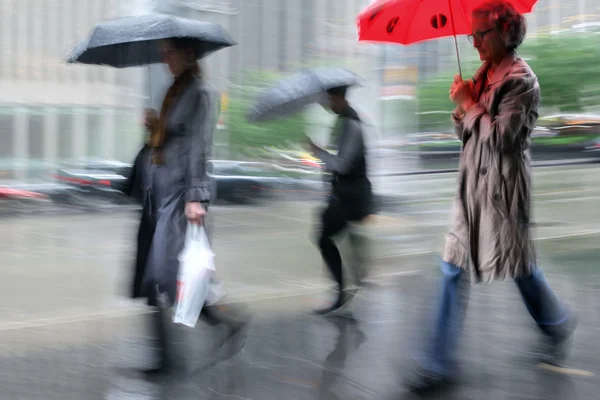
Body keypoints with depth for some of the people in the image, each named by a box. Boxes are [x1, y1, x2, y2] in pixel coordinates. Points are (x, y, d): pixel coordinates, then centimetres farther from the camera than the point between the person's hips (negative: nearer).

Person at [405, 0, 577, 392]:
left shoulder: (521, 80, -13)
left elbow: (499, 136, -22)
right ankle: (440, 363, 4)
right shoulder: (484, 74, 11)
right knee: (454, 270, 2)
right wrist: (461, 111, -4)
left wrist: (468, 103, -12)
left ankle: (559, 325, 37)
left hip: (504, 188, -7)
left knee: (520, 266, 9)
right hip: (474, 187, 8)